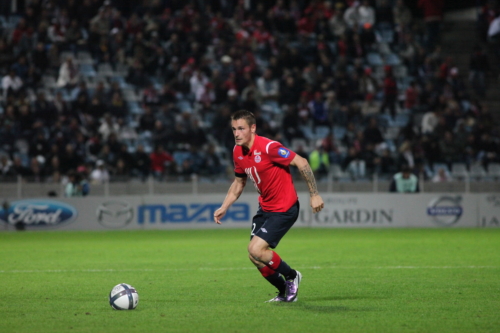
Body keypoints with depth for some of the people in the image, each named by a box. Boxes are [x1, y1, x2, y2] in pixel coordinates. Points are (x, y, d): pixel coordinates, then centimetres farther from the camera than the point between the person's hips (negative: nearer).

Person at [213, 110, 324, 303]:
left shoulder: (268, 147, -23)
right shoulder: (238, 152, 2)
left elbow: (301, 163, -20)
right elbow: (239, 182, 18)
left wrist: (314, 194, -19)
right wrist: (224, 207, 8)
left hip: (284, 209, -8)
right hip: (265, 207, 8)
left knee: (256, 250, -17)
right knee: (255, 257, 4)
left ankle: (291, 276, 8)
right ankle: (286, 292, 24)